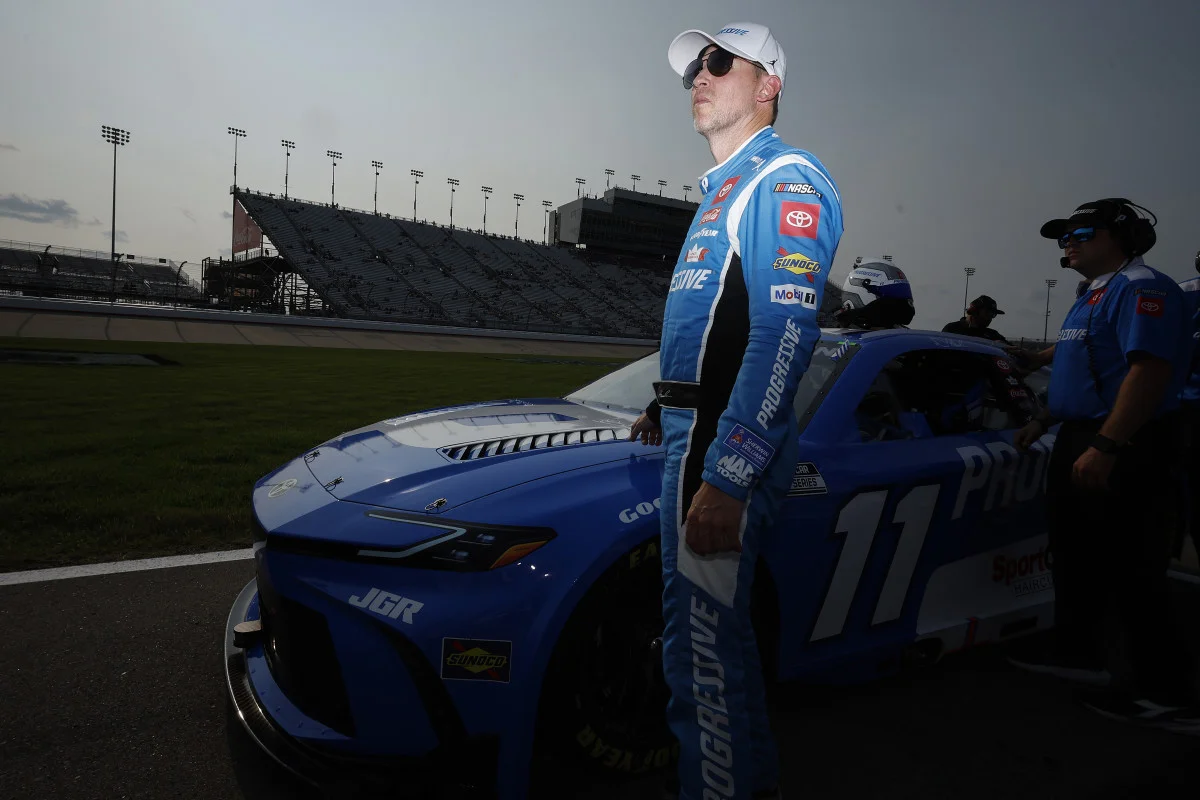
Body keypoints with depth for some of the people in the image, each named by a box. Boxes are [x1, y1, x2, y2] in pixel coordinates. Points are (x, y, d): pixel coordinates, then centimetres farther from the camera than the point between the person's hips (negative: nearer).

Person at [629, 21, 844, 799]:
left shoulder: (785, 179, -8)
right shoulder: (726, 188, 23)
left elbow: (784, 334, -21)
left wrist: (725, 477, -27)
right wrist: (667, 410, 25)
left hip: (728, 444, -10)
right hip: (699, 432, 10)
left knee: (704, 643, -5)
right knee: (720, 628, 19)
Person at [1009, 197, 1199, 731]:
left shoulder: (1142, 288, -14)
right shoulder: (1096, 295, 18)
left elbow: (1150, 369, -25)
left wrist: (1105, 447, -31)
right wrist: (1042, 423, 25)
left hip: (1121, 451, -11)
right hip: (1082, 443, 11)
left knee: (1130, 571, -5)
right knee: (1076, 555, 18)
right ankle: (1079, 653, 32)